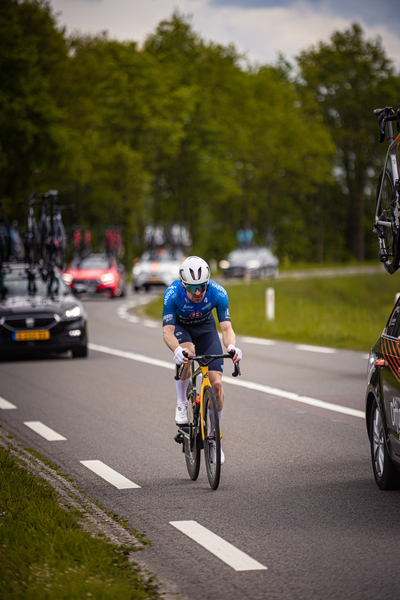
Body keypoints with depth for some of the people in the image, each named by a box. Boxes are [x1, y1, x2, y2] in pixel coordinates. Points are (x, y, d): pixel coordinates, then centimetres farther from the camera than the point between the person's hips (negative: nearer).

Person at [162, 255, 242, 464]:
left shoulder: (218, 293, -32)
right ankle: (182, 404, -14)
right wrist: (177, 350, -59)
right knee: (186, 353, -38)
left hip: (205, 328, 2)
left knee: (216, 384, -11)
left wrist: (231, 346, -55)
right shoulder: (172, 294, -36)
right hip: (180, 327, -1)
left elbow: (226, 328, -32)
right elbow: (167, 331, -38)